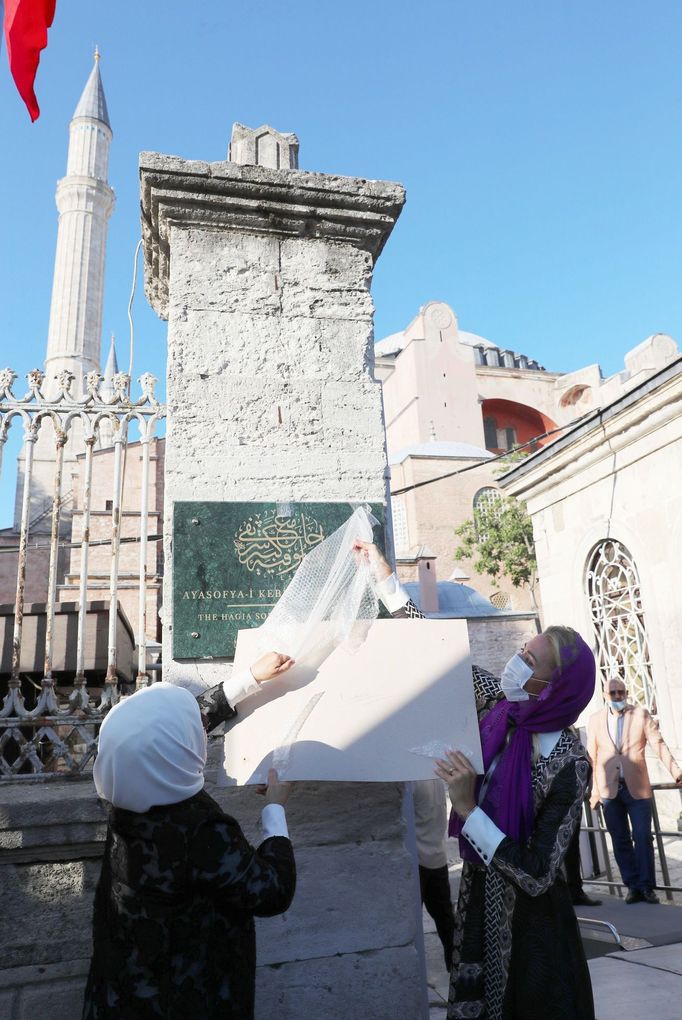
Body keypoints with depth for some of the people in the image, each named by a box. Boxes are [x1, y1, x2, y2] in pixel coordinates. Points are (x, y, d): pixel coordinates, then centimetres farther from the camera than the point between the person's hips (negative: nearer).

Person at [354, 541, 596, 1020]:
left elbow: (538, 875, -27)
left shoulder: (567, 765, -27)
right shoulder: (502, 706, -11)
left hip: (528, 926, -6)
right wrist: (386, 577, -3)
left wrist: (467, 807, -35)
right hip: (481, 904, 6)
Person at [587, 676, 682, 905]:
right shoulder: (595, 719, 4)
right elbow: (592, 756, 6)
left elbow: (658, 744, -6)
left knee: (643, 838, 0)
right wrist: (593, 790, 4)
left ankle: (646, 887, 12)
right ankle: (633, 886, 18)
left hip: (637, 787, -1)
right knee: (620, 841, 7)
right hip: (609, 789, 1)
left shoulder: (641, 714, 2)